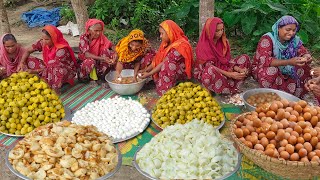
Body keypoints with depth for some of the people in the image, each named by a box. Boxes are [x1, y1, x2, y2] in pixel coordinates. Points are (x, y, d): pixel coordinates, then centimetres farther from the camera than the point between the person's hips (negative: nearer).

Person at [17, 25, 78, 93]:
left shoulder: (61, 50, -28)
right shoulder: (43, 43, -10)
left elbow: (54, 65, -27)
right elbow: (28, 51, 0)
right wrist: (22, 63, -17)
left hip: (66, 71, -7)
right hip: (50, 68, 7)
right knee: (31, 62, -11)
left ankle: (55, 88, -20)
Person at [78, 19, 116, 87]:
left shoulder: (101, 37, -9)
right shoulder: (84, 38, -20)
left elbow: (111, 45, -18)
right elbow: (86, 54, -31)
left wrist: (115, 53, -42)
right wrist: (102, 58, -42)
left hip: (98, 61, 4)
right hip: (85, 61, -4)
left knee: (107, 51, -22)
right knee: (90, 61, -37)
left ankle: (103, 77, -15)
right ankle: (93, 78, -7)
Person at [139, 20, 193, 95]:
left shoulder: (179, 46, -24)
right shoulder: (168, 43, 1)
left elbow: (165, 63, -24)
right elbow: (157, 59, 1)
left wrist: (149, 74, -21)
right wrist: (146, 70, -7)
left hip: (181, 74, -8)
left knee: (167, 65, -37)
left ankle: (165, 91, -24)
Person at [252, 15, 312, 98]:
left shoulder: (295, 40, -6)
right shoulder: (267, 39, -22)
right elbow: (264, 60, -34)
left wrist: (306, 57, -32)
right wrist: (289, 62, -44)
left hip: (284, 72, 5)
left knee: (304, 67, -16)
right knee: (272, 71, -37)